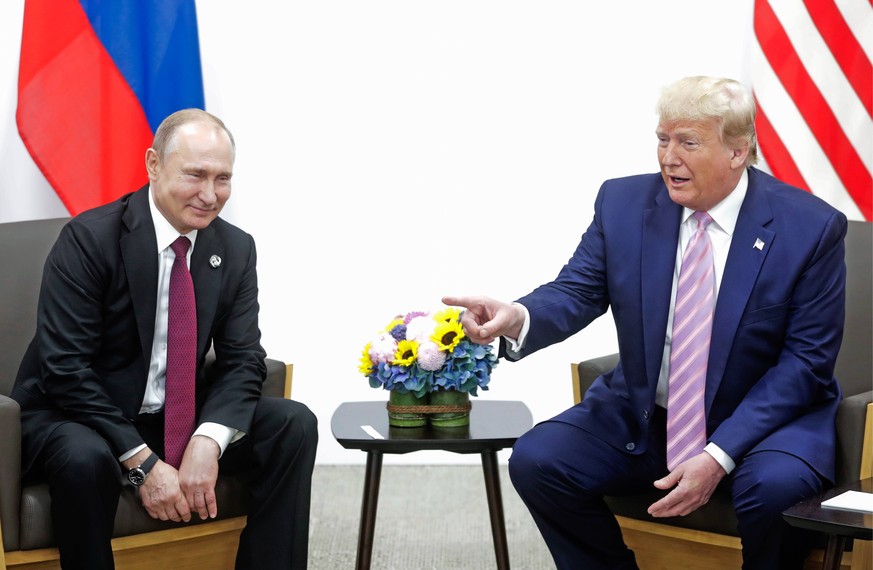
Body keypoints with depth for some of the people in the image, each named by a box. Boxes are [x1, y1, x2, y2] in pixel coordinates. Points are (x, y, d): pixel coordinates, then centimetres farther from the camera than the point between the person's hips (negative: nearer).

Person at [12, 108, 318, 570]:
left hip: (178, 418, 5)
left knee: (294, 424, -13)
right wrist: (143, 463, -27)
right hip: (76, 418, -4)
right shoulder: (89, 239, -17)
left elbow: (242, 361, -3)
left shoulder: (236, 250, -1)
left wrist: (207, 442, -23)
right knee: (84, 458, -37)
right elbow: (65, 370, -21)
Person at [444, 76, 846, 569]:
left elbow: (806, 361, -13)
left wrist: (720, 455, -23)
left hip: (767, 418, -3)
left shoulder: (812, 227, -13)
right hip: (640, 418, 3)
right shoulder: (624, 203, -4)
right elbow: (577, 291, -8)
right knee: (535, 461, -16)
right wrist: (518, 318, -34)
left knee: (774, 487, -34)